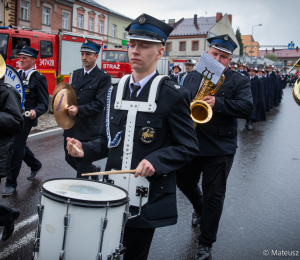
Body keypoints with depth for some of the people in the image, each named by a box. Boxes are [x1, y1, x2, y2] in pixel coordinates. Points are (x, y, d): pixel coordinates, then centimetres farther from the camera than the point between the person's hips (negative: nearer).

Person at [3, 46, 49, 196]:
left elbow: (44, 103, -11)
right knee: (20, 146, 17)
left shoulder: (39, 78, -8)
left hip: (25, 119, -7)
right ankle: (35, 165, 42)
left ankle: (11, 183, 3)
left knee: (17, 149, -7)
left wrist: (35, 112, -31)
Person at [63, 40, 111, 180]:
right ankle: (93, 170, 41)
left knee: (83, 166, 2)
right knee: (70, 159, 17)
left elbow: (100, 104, -16)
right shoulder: (75, 74, 12)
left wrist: (79, 110, -24)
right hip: (71, 126, 7)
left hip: (89, 130, -7)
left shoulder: (103, 77, -8)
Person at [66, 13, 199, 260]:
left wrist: (156, 161, -26)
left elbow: (189, 147, -10)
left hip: (148, 199, -5)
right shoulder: (116, 91, 6)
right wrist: (85, 149, -6)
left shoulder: (174, 95, -11)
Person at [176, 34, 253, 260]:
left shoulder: (239, 81, -3)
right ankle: (200, 208, 51)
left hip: (220, 148, -4)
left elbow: (247, 107, -17)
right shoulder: (193, 76, 9)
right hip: (190, 143, 4)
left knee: (213, 195, 2)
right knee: (184, 182, 18)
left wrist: (218, 103, -31)